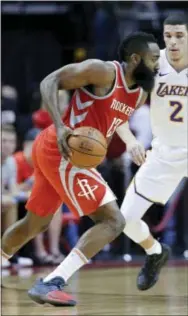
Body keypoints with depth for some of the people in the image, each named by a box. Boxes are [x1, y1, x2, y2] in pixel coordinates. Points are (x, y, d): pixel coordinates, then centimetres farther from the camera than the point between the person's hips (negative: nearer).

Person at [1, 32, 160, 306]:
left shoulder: (140, 94, 10)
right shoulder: (104, 71, -16)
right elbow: (50, 82, -14)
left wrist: (132, 142, 8)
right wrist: (60, 127, -27)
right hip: (61, 151, -10)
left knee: (36, 223, 25)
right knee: (113, 221, -14)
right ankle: (51, 284, -21)